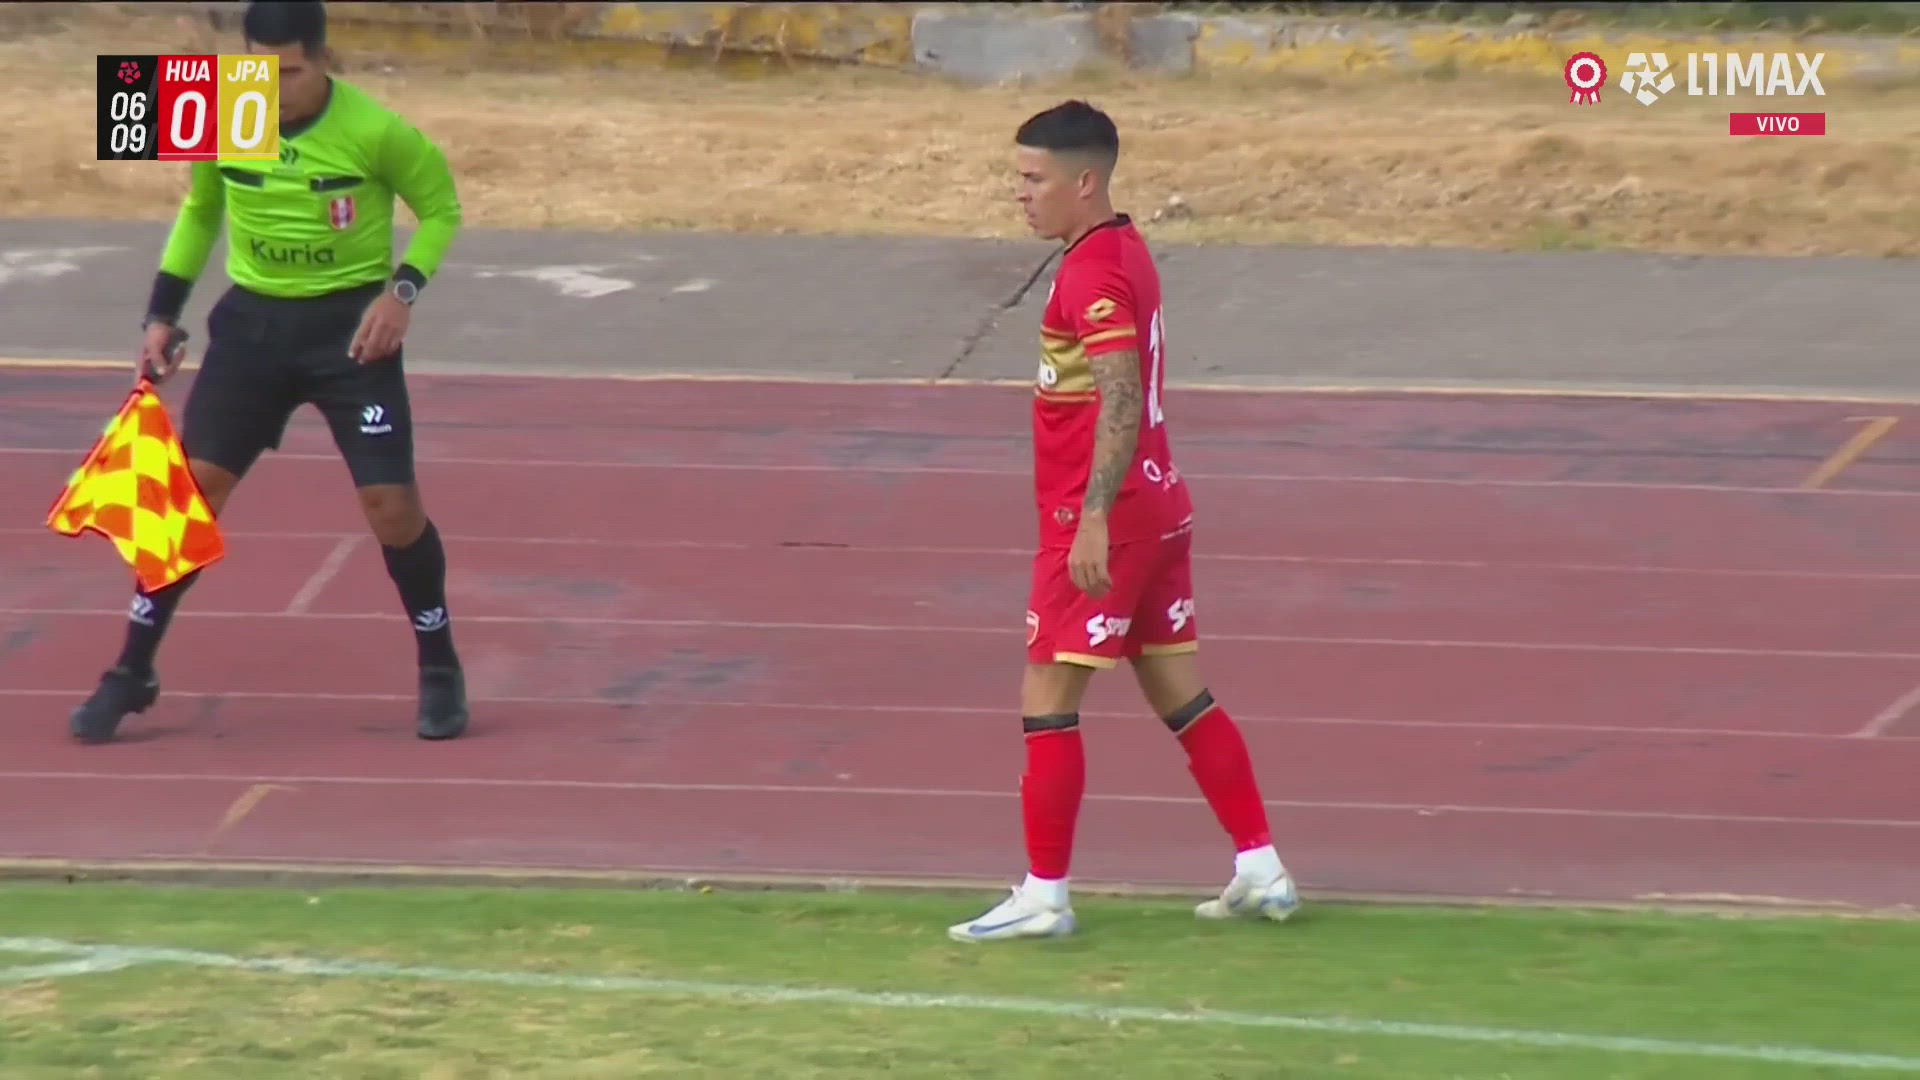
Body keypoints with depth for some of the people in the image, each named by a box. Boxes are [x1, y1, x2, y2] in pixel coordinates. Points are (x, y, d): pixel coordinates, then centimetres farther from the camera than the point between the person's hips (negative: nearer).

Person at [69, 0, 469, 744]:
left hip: (351, 326, -3)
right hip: (252, 320, 3)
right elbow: (199, 210, 12)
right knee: (194, 484, -3)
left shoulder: (375, 133, -18)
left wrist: (403, 290, -16)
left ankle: (439, 671, 13)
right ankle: (131, 673, 8)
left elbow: (441, 207, -1)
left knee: (390, 502, -9)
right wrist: (163, 312, 8)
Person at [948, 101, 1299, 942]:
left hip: (1103, 524, -10)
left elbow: (1120, 402, -27)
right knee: (1181, 695, 13)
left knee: (1047, 704, -4)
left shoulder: (1093, 275, -18)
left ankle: (1043, 896, -1)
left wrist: (1093, 517, -33)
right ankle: (1262, 872, 15)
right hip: (1159, 509, 10)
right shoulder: (1125, 251, 12)